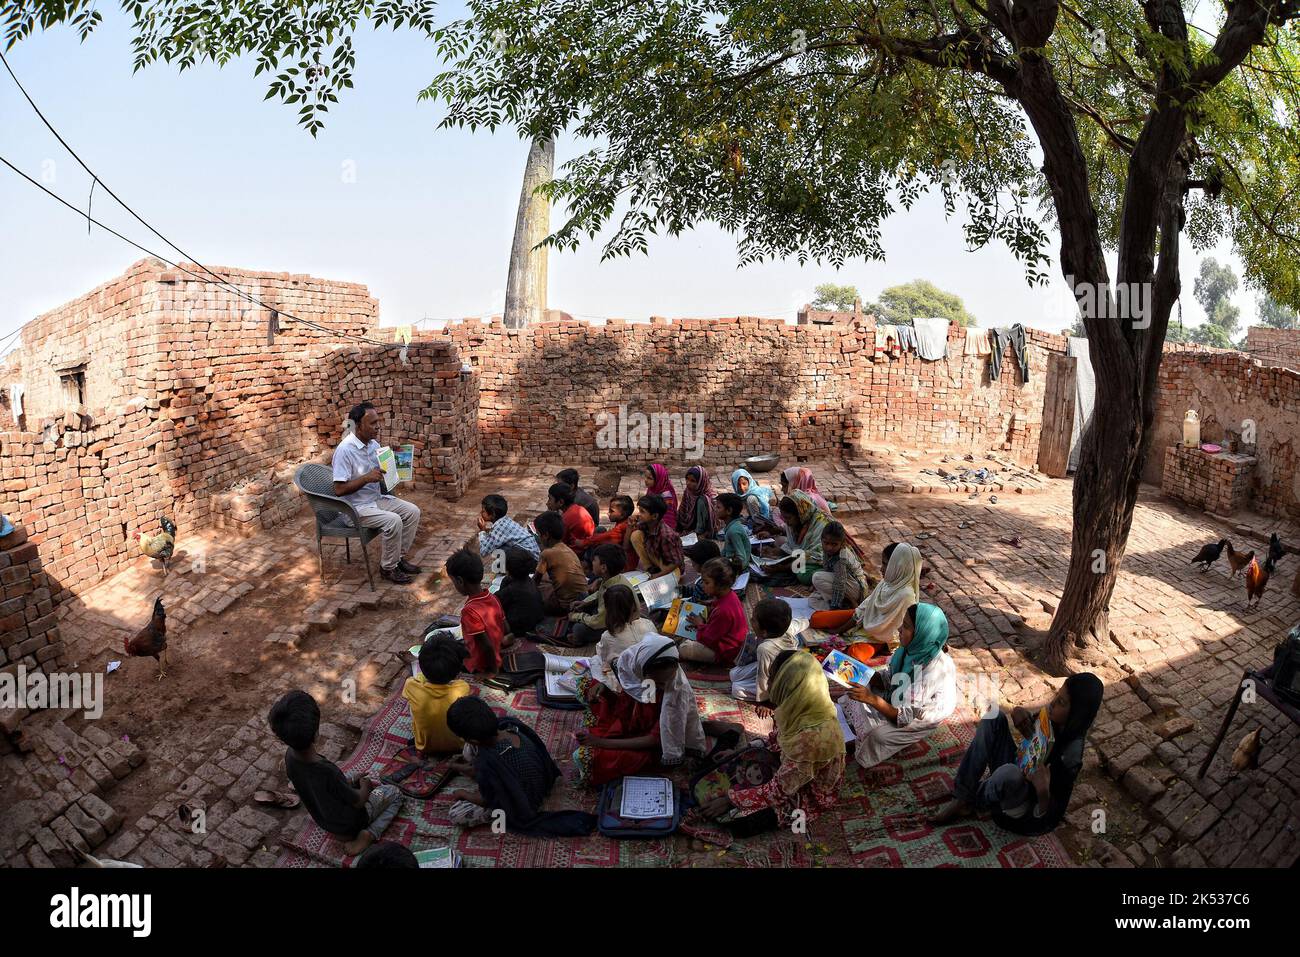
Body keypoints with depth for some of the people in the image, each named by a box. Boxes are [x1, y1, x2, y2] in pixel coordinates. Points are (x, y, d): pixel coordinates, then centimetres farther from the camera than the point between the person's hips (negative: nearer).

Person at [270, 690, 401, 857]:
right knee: (395, 793, 12)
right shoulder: (327, 771, -42)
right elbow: (357, 801, -23)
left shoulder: (290, 756, -21)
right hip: (347, 825, -7)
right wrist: (365, 786, -2)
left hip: (322, 820, 7)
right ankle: (368, 834, -5)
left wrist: (352, 780, 3)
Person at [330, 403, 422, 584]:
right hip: (356, 506, -8)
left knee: (413, 511, -5)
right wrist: (367, 477, -28)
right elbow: (339, 489, -23)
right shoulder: (345, 450, -21)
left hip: (377, 498, 8)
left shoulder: (374, 444, 3)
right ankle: (388, 568, -8)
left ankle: (399, 557, 7)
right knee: (393, 521, -27)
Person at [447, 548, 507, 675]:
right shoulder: (493, 598, -8)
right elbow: (505, 630, 2)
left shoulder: (470, 611, -31)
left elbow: (487, 645, -28)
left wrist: (493, 671, -14)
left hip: (480, 667, -7)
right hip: (497, 659, 7)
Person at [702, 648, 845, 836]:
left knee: (732, 818, -15)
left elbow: (779, 790, -29)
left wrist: (731, 800, -22)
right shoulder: (806, 708, -18)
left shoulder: (812, 738, -41)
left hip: (808, 797, -7)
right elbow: (780, 736, 5)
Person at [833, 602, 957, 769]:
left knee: (877, 734, -27)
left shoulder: (935, 671, -37)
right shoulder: (915, 649, -16)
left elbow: (907, 718, -34)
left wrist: (872, 699, -40)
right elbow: (889, 678, -1)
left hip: (922, 717, -8)